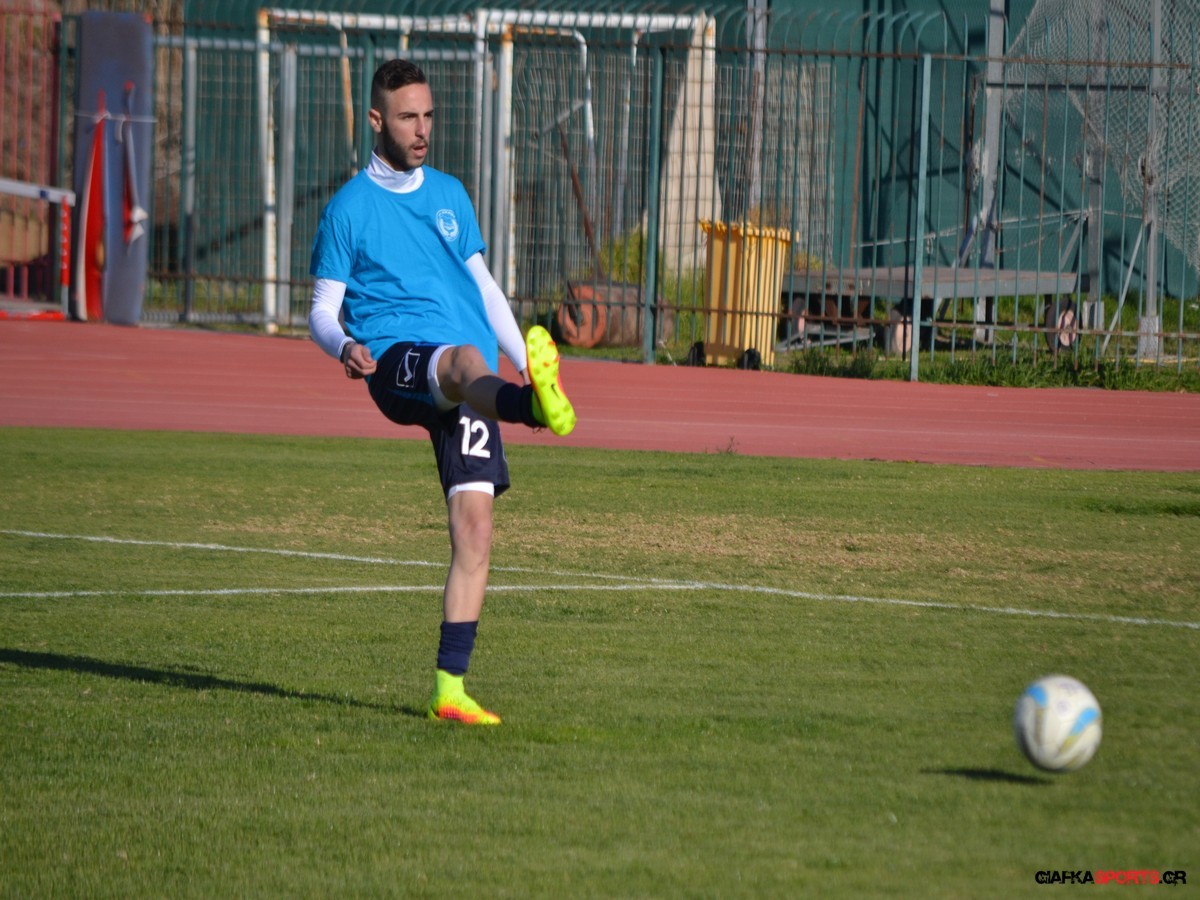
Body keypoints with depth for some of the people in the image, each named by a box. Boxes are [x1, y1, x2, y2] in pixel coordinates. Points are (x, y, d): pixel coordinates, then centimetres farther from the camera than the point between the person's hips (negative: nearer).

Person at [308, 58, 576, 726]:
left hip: (468, 385, 5)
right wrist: (343, 345, -16)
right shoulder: (350, 208, 7)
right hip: (396, 364, -5)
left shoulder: (450, 194, 21)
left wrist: (524, 358, 20)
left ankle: (450, 688, -3)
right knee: (467, 359, -40)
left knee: (475, 526, -7)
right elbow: (323, 312, 6)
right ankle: (537, 408, -77)